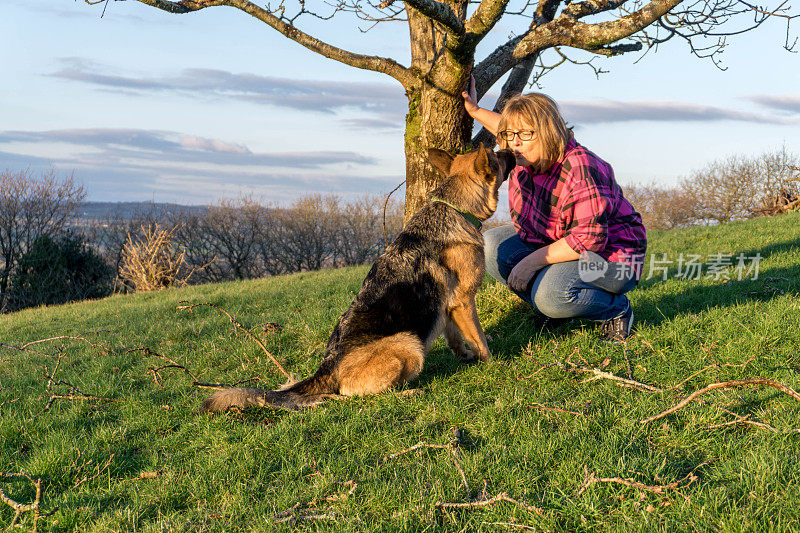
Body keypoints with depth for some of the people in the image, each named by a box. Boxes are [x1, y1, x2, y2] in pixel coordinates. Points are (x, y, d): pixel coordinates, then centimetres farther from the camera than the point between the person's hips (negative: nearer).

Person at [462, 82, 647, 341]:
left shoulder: (580, 170, -31)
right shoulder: (528, 156, -5)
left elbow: (590, 239, -33)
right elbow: (510, 130, 23)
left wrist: (532, 261, -30)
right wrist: (475, 111, 18)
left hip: (608, 254, -9)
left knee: (551, 294, -35)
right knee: (491, 246, -4)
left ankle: (617, 308, -4)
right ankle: (555, 311, 3)